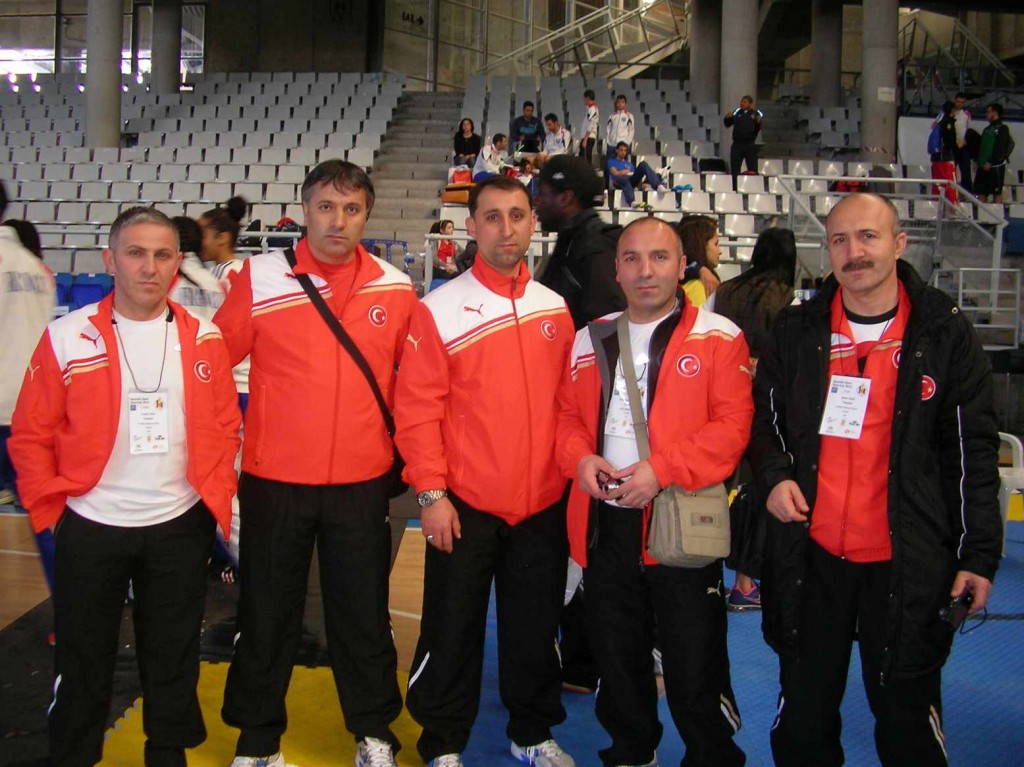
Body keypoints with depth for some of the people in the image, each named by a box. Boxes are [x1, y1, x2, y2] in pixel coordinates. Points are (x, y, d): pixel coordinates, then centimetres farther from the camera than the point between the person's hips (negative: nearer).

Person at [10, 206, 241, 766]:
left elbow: (224, 430, 5)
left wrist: (216, 501, -2)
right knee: (83, 660, 12)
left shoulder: (204, 340, 0)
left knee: (173, 657, 15)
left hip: (180, 529, 2)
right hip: (91, 529, -1)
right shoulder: (66, 339, -6)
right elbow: (31, 436, -1)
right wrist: (51, 510, -5)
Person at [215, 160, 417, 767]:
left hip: (363, 483, 1)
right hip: (274, 480, -1)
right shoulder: (259, 278, -5)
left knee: (363, 614, 12)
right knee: (268, 614, 12)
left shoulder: (395, 289, 0)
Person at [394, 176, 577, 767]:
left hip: (543, 503, 4)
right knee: (453, 629, 8)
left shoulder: (555, 309, 6)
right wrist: (431, 492, -12)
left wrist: (573, 467, 8)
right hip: (464, 504, -3)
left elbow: (567, 401, 12)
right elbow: (417, 407, -9)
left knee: (535, 625, 15)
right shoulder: (440, 310, -6)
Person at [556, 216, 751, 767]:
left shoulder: (718, 337, -4)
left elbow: (732, 425, -11)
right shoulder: (591, 339, 11)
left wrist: (662, 470, -21)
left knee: (694, 666, 4)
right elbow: (568, 415, 13)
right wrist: (580, 457, -8)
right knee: (617, 658, 19)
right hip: (604, 522, 5)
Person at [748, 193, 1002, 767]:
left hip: (906, 560, -2)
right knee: (804, 710, 16)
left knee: (907, 711, 10)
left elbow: (974, 449, -1)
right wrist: (774, 475, -6)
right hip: (810, 553, 3)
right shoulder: (797, 331, 3)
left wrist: (980, 553, -5)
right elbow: (764, 415, 14)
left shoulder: (945, 333, -3)